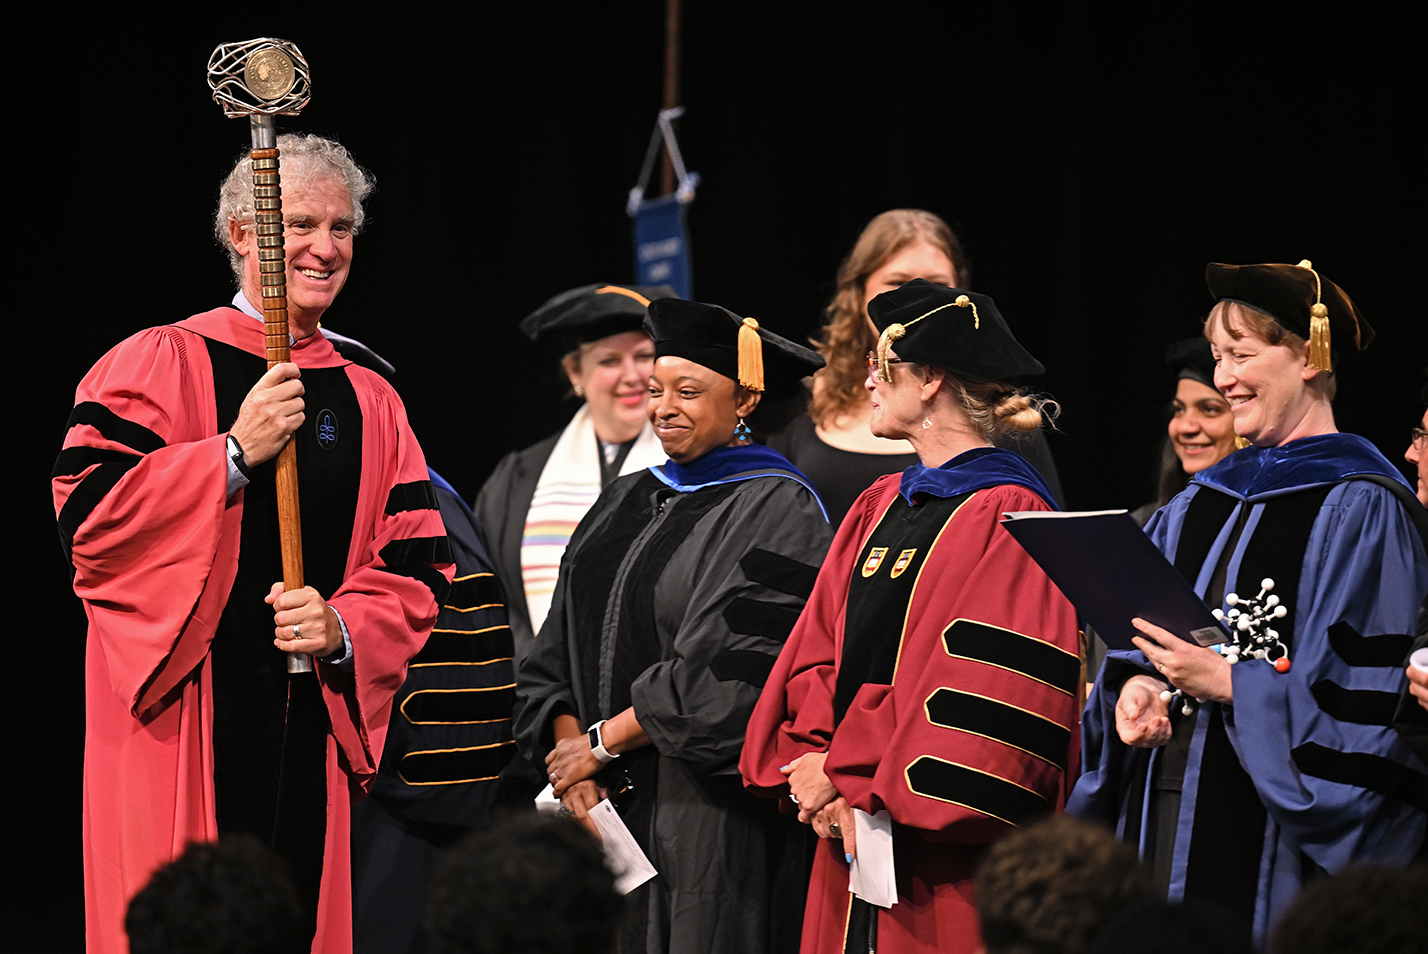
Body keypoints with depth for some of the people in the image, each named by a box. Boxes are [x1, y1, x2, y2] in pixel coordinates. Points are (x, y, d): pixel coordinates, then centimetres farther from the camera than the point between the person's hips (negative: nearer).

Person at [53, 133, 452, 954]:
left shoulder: (370, 403, 14)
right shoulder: (161, 363, 2)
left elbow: (418, 569, 12)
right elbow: (88, 515, -9)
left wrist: (345, 627, -8)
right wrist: (234, 454, -15)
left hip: (316, 731, 4)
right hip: (182, 733, -4)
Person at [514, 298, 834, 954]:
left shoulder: (775, 509, -7)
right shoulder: (626, 503, 15)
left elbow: (731, 672, -15)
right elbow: (560, 652, 13)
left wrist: (602, 742, -11)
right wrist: (569, 750, -5)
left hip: (709, 822, -6)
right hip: (604, 803, 6)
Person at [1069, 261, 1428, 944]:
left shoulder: (1360, 510, -8)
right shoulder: (1202, 503, 16)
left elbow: (1366, 701, -14)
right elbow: (1136, 642, 18)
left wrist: (1230, 684, -19)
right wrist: (1134, 687, -4)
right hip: (1170, 823, 7)